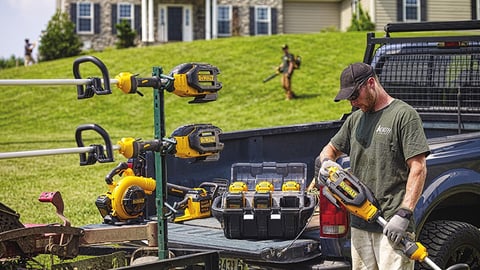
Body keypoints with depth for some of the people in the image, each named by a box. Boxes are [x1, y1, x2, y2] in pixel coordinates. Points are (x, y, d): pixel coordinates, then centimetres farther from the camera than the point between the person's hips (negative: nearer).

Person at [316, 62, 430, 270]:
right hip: (360, 225, 7)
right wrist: (326, 162, 3)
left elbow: (418, 169, -11)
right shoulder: (356, 119, 17)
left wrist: (403, 214, -18)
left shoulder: (404, 114, -5)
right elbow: (330, 149, 29)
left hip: (392, 226, -7)